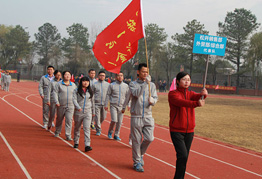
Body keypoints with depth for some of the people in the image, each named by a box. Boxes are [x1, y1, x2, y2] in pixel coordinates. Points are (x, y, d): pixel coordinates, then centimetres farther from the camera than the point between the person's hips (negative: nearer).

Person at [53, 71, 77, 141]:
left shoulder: (73, 85, 9)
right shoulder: (59, 84, 0)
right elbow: (55, 92, -4)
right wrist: (56, 102, -14)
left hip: (70, 106, 1)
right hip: (61, 106, -1)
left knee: (69, 120, -9)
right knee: (59, 119, 14)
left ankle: (68, 135, -6)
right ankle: (57, 132, 35)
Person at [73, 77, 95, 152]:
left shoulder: (90, 92, 11)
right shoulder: (76, 91, 0)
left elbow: (92, 102, 19)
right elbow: (74, 99, -12)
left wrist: (93, 111, 22)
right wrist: (78, 107, -28)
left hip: (88, 113, 1)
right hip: (78, 112, -1)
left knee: (87, 128, -10)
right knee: (77, 128, 13)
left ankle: (87, 145, -16)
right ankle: (76, 142, 31)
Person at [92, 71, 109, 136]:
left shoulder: (107, 84, 7)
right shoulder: (95, 84, 2)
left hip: (104, 103, 2)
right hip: (97, 103, -2)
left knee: (103, 117, 9)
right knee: (97, 117, -4)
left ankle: (97, 125, 35)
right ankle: (98, 130, 7)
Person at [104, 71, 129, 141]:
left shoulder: (126, 86, 7)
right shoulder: (112, 85, 0)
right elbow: (108, 95, 2)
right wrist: (106, 105, -1)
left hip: (121, 106, 3)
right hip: (113, 106, -3)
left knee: (120, 122, 3)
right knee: (114, 120, -13)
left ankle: (116, 135, 18)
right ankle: (110, 132, 13)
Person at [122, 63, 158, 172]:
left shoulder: (152, 85, 11)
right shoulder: (133, 84, 0)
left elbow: (155, 98, 4)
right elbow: (136, 94, -18)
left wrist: (152, 100, -19)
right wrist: (145, 83, -23)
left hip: (148, 116, 3)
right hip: (136, 117, -3)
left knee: (149, 138, -2)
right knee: (136, 141, 1)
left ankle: (140, 154, 26)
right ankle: (137, 162, 14)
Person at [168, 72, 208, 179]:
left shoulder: (190, 94, 9)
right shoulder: (173, 94, -7)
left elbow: (196, 97, -15)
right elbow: (181, 102, -29)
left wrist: (203, 94, -39)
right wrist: (196, 103, -47)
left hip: (189, 131, 5)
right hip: (176, 131, -5)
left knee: (184, 157, 10)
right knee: (182, 155, -17)